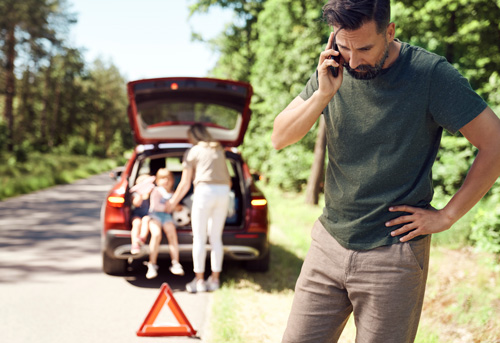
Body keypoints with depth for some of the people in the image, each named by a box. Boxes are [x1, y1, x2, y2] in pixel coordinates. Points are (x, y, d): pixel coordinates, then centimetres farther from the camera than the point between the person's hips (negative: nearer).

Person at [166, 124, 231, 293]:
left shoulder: (192, 152, 7)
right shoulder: (219, 150, 21)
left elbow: (185, 184, 7)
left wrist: (172, 202, 20)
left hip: (204, 191, -5)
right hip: (223, 192, 5)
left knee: (199, 238, 2)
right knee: (216, 237, 10)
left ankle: (199, 280, 3)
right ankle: (215, 279, 12)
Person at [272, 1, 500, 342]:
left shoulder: (430, 73, -13)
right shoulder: (333, 70, 1)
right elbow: (279, 138, 0)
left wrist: (446, 216, -9)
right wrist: (323, 94, -16)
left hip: (393, 254, -4)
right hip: (329, 242, 4)